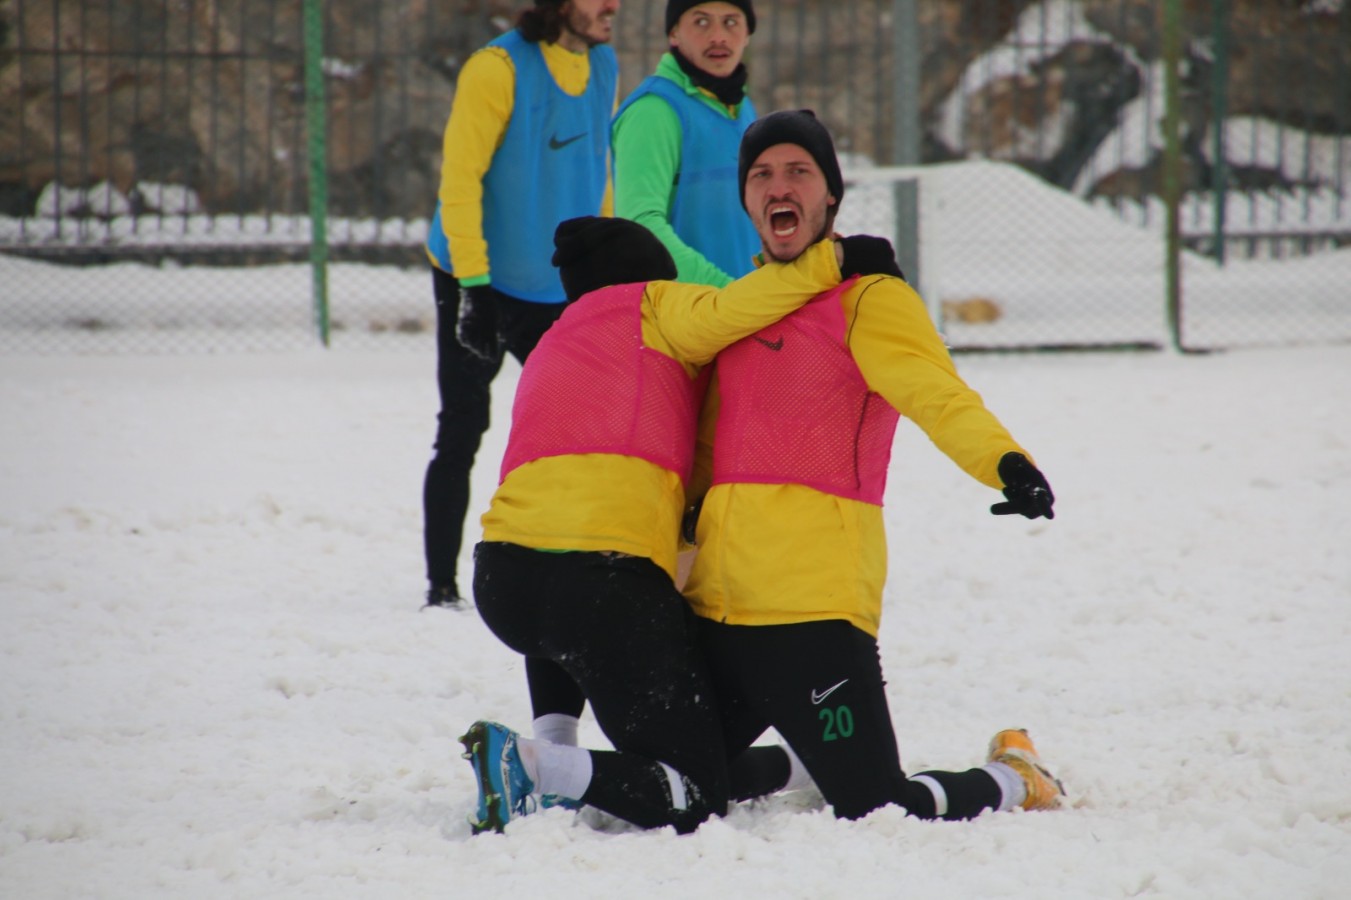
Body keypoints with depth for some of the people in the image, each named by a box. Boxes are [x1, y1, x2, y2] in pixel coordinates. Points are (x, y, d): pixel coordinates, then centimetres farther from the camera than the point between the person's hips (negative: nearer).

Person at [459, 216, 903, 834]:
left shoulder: (549, 351, 32)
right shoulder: (654, 308, 12)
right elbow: (729, 313, -7)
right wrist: (831, 259, -1)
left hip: (503, 580, 7)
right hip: (607, 579, -7)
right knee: (695, 799, -2)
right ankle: (539, 766, -24)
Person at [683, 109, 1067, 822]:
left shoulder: (866, 299, -2)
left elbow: (937, 395, -19)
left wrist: (1004, 461, -38)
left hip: (815, 601, -7)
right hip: (716, 603, 7)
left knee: (878, 813, -12)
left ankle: (1012, 781, 16)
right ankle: (813, 760, 34)